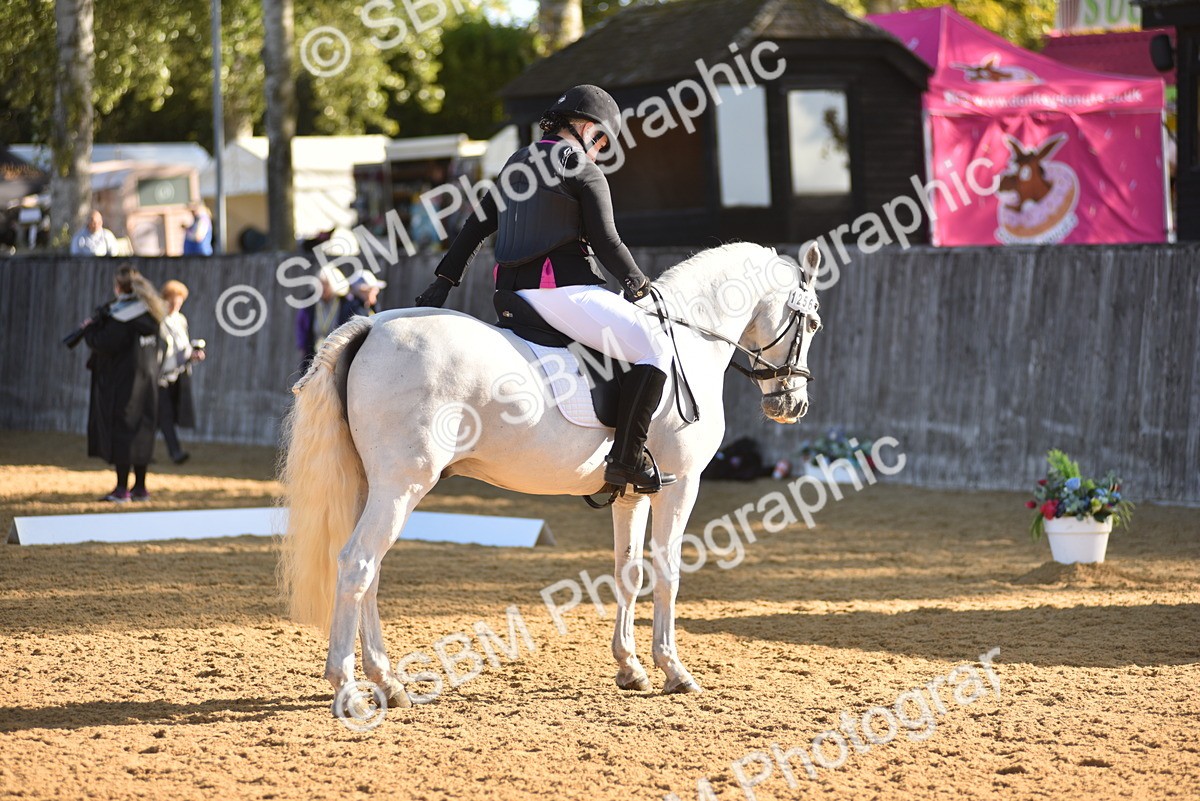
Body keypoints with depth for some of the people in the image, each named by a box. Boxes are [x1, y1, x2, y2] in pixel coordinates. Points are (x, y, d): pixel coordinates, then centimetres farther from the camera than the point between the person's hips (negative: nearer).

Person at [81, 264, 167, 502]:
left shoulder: (123, 315, -17)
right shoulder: (148, 311, 10)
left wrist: (90, 329, -2)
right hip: (146, 381, 8)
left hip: (123, 383, -8)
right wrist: (100, 323, 11)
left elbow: (104, 344, -19)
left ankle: (122, 488, -5)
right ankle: (140, 488, 16)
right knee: (141, 433, 12)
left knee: (121, 431, -4)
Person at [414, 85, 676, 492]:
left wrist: (445, 280, 23)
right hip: (565, 288, -8)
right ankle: (627, 458, -17)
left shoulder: (517, 164, 19)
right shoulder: (585, 172, -3)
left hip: (514, 292, 8)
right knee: (655, 349, -5)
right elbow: (607, 243, -4)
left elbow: (476, 226, 20)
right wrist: (638, 285, 11)